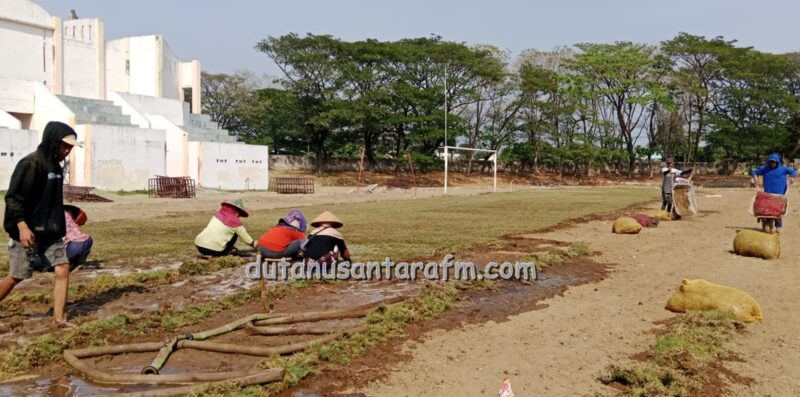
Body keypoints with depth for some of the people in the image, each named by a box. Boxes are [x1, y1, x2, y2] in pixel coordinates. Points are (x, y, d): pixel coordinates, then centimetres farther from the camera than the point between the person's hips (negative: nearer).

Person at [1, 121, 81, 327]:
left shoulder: (56, 167, 11)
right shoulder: (30, 164, -14)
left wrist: (59, 227, 19)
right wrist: (22, 226, -27)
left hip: (51, 232, 7)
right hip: (28, 232, -7)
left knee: (63, 270, -3)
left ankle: (58, 318, 2)